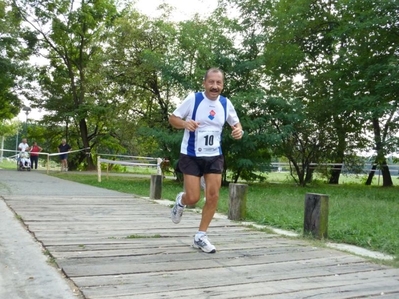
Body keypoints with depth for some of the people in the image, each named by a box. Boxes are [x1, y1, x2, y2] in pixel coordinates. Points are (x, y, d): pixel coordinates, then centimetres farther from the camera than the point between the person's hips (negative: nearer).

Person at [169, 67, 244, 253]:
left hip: (214, 156, 4)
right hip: (191, 156, -4)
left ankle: (200, 237, 13)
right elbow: (172, 118, -4)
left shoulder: (226, 103, 0)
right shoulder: (193, 98, -11)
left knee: (213, 196, -2)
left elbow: (235, 123, 14)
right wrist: (184, 123, -27)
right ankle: (180, 201, 32)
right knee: (193, 198, -7)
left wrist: (239, 130, -11)